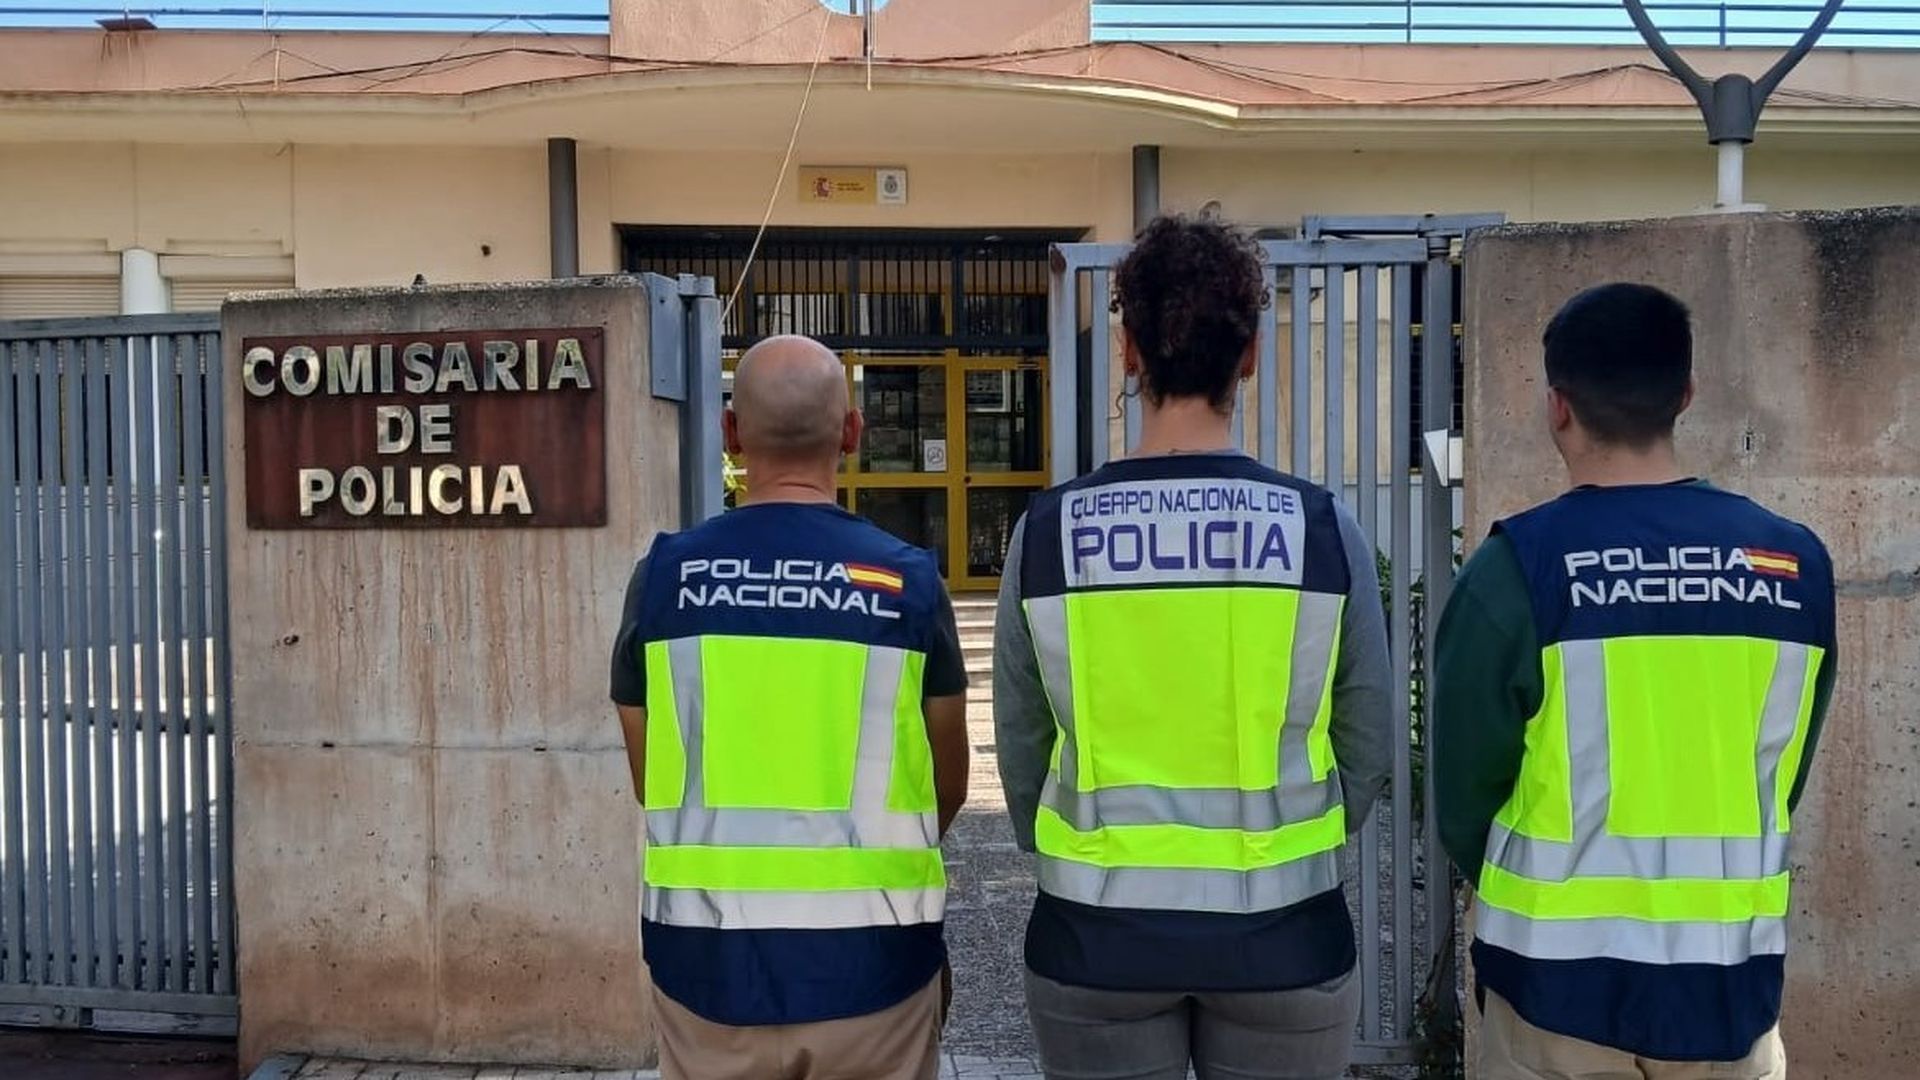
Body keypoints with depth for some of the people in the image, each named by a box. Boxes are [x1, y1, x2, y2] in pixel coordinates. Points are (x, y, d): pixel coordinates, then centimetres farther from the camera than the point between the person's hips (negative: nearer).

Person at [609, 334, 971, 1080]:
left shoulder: (664, 575, -5)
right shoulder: (908, 579, -8)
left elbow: (649, 779, 6)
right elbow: (948, 787, 3)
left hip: (706, 956, 1)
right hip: (869, 955, -1)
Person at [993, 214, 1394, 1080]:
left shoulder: (1048, 530, -9)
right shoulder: (1322, 527, -10)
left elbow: (1020, 745, -1)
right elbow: (1368, 744, -1)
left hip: (1096, 926, 0)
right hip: (1281, 926, 0)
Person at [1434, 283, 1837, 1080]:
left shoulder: (1518, 568, -16)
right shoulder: (1797, 564, -5)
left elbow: (1464, 790, -7)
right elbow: (1782, 776, 5)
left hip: (1561, 971, -3)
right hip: (1731, 974, 3)